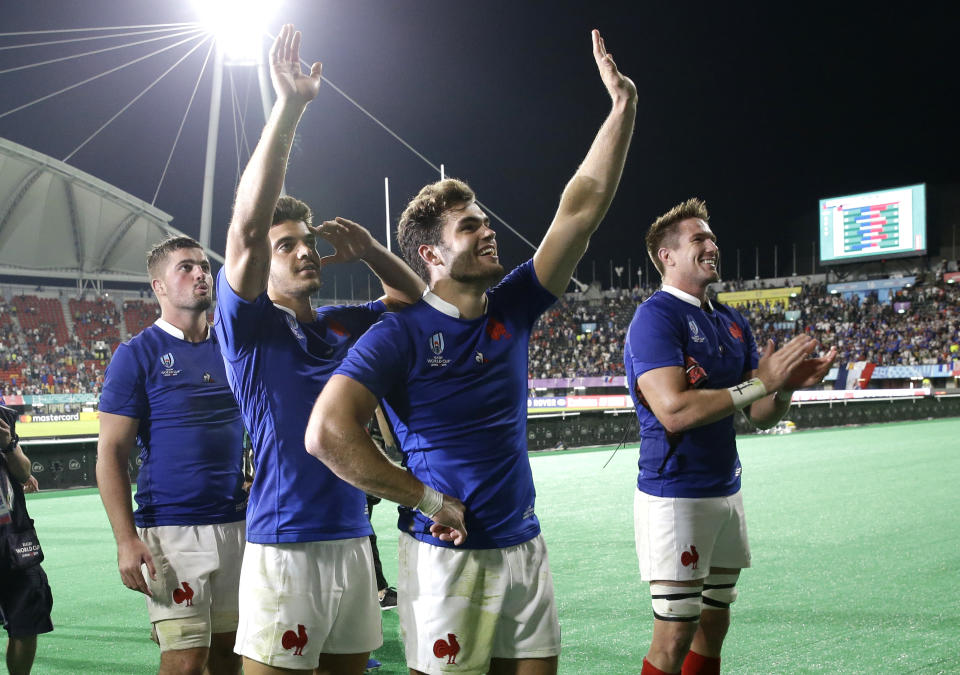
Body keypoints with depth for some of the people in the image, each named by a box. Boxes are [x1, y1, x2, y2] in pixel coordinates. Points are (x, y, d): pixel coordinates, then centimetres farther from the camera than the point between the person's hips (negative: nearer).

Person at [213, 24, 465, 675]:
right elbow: (247, 227, -19)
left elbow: (413, 297, 24)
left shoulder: (341, 326, 11)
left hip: (355, 542, 6)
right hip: (285, 551, -6)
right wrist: (289, 107, -22)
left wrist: (368, 250, 4)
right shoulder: (250, 326, -5)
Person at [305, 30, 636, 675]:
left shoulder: (511, 309, 5)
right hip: (447, 557, -6)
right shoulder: (400, 333, -12)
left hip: (524, 547, 6)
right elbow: (328, 432, -23)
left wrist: (623, 105, -2)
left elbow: (583, 207, 2)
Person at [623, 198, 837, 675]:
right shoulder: (656, 317, -12)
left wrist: (787, 385, -9)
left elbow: (761, 417, 13)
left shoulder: (732, 323, 13)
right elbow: (674, 411, -24)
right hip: (675, 496, -8)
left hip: (726, 493, 8)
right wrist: (760, 382, -21)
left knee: (713, 624, 15)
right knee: (675, 635, -5)